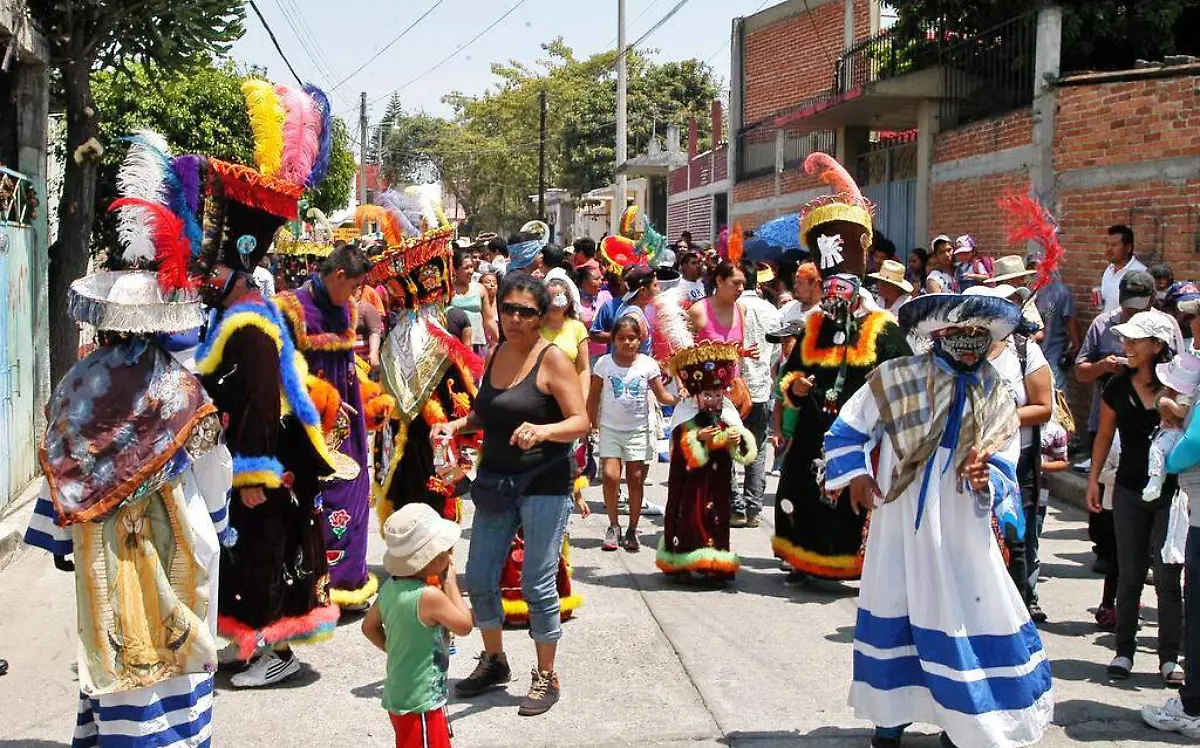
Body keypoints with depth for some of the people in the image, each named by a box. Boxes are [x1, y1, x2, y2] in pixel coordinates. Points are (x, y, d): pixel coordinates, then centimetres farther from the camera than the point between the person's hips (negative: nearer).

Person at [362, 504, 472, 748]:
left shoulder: (390, 587, -1)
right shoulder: (430, 596, -26)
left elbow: (369, 627, 13)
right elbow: (464, 626, -13)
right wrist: (450, 582, -8)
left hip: (398, 696, 9)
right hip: (420, 704, -9)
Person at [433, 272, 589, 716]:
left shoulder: (551, 359, -11)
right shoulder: (496, 353, 8)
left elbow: (581, 422, -16)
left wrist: (543, 430, -34)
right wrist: (456, 425, 4)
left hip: (544, 483, -6)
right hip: (495, 479, 6)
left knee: (537, 585, -2)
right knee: (479, 579, 9)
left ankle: (546, 677, 16)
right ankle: (494, 662, 31)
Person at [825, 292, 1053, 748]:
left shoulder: (996, 399, 4)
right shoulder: (896, 379, -3)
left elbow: (1004, 470, 3)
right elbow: (845, 432, 5)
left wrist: (986, 480, -18)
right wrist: (855, 474, -10)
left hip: (962, 534, 1)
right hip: (899, 525, -1)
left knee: (968, 621, 0)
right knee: (893, 615, 8)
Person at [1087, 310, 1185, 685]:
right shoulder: (1118, 386, -1)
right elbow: (1104, 434, 10)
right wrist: (1093, 478, 9)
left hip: (1172, 492, -2)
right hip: (1130, 492, 2)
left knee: (1167, 577, 0)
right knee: (1129, 576, 7)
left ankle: (1169, 658, 11)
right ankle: (1124, 651, 18)